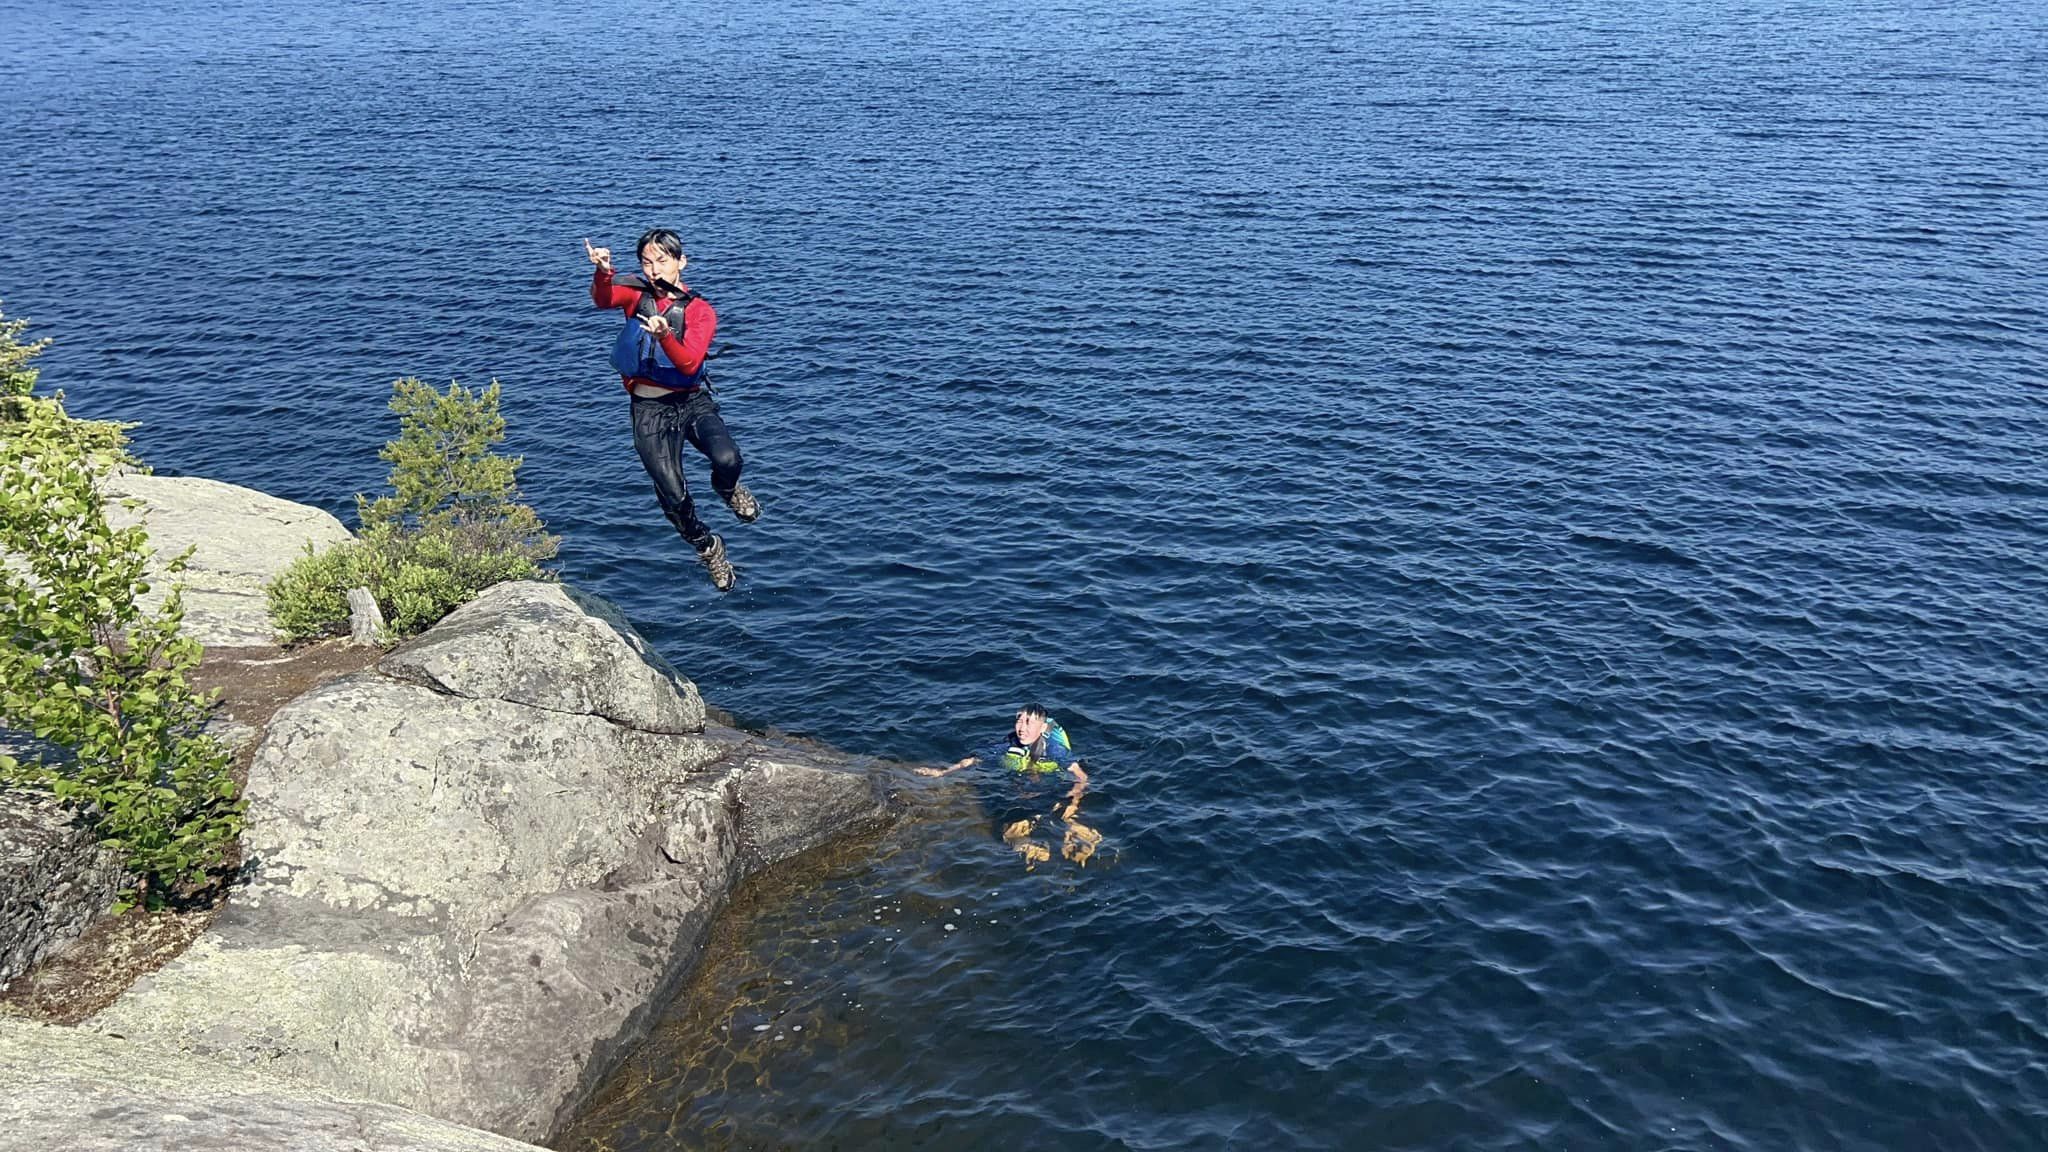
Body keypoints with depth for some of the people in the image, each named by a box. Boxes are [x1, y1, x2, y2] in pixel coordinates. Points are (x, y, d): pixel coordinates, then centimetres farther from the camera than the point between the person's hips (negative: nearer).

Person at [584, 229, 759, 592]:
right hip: (649, 409, 1)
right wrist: (602, 272, -43)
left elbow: (689, 364, -18)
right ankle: (708, 547, 24)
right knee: (673, 497, -6)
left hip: (692, 401, -1)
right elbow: (603, 299, -22)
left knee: (727, 458, -28)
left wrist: (665, 337, -36)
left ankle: (728, 490, 11)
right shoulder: (635, 291, 1)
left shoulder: (700, 311, -3)